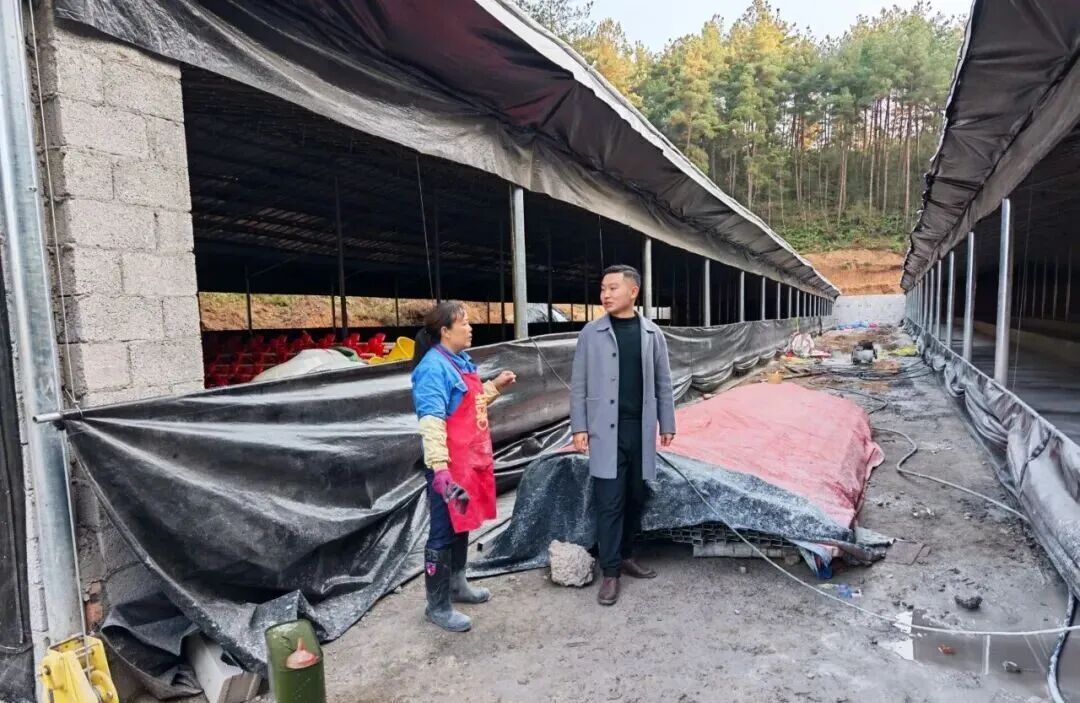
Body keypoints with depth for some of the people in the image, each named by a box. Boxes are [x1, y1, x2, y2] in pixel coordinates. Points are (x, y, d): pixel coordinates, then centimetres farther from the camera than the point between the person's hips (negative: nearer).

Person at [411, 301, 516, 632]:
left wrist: (495, 386, 15)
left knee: (462, 524, 21)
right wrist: (439, 468, -35)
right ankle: (438, 605, 17)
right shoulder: (434, 368, -18)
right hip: (450, 464, -9)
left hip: (471, 458, 9)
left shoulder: (462, 361, 11)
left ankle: (456, 585, 39)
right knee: (444, 532, 3)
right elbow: (431, 421, -28)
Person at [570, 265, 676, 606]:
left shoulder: (652, 333, 4)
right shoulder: (591, 332, -1)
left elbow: (663, 383, 9)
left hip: (641, 430, 3)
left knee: (635, 498, 13)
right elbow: (579, 384, 0)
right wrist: (579, 427, -5)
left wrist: (667, 424, 8)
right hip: (606, 431, -2)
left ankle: (627, 555, 31)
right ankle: (610, 572, 11)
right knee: (609, 503, 0)